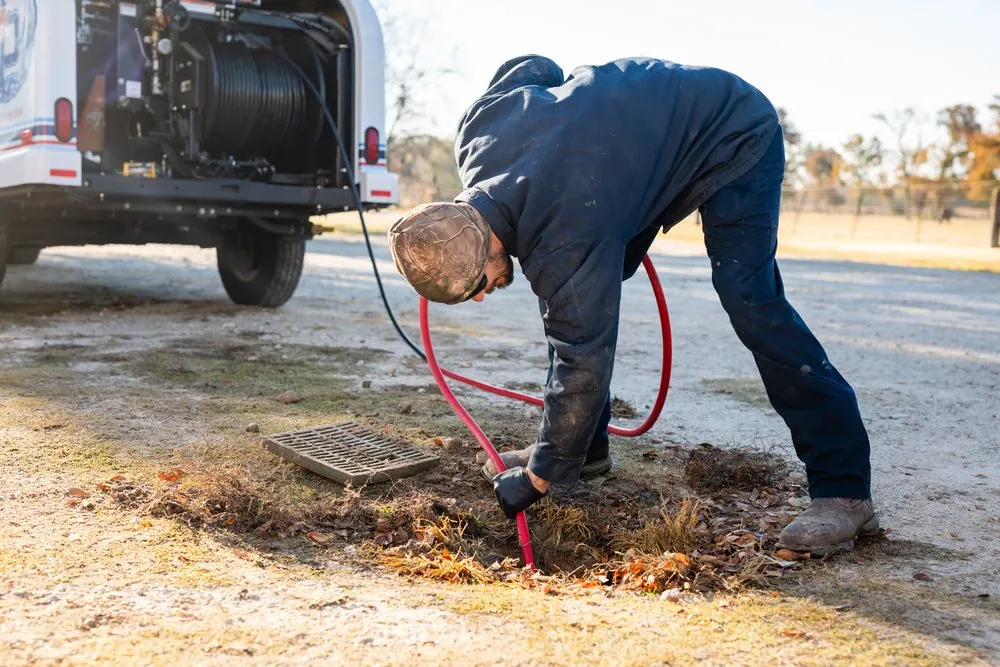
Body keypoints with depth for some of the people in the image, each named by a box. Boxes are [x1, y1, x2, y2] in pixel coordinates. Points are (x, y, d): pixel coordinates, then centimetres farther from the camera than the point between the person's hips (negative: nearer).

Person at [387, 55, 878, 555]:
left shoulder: (567, 238, -38)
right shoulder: (477, 134, -16)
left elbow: (584, 359, -32)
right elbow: (532, 67, 3)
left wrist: (539, 478, -21)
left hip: (736, 137, -9)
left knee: (748, 298, -25)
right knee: (577, 296, 2)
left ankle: (844, 491, -19)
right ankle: (589, 449, 14)